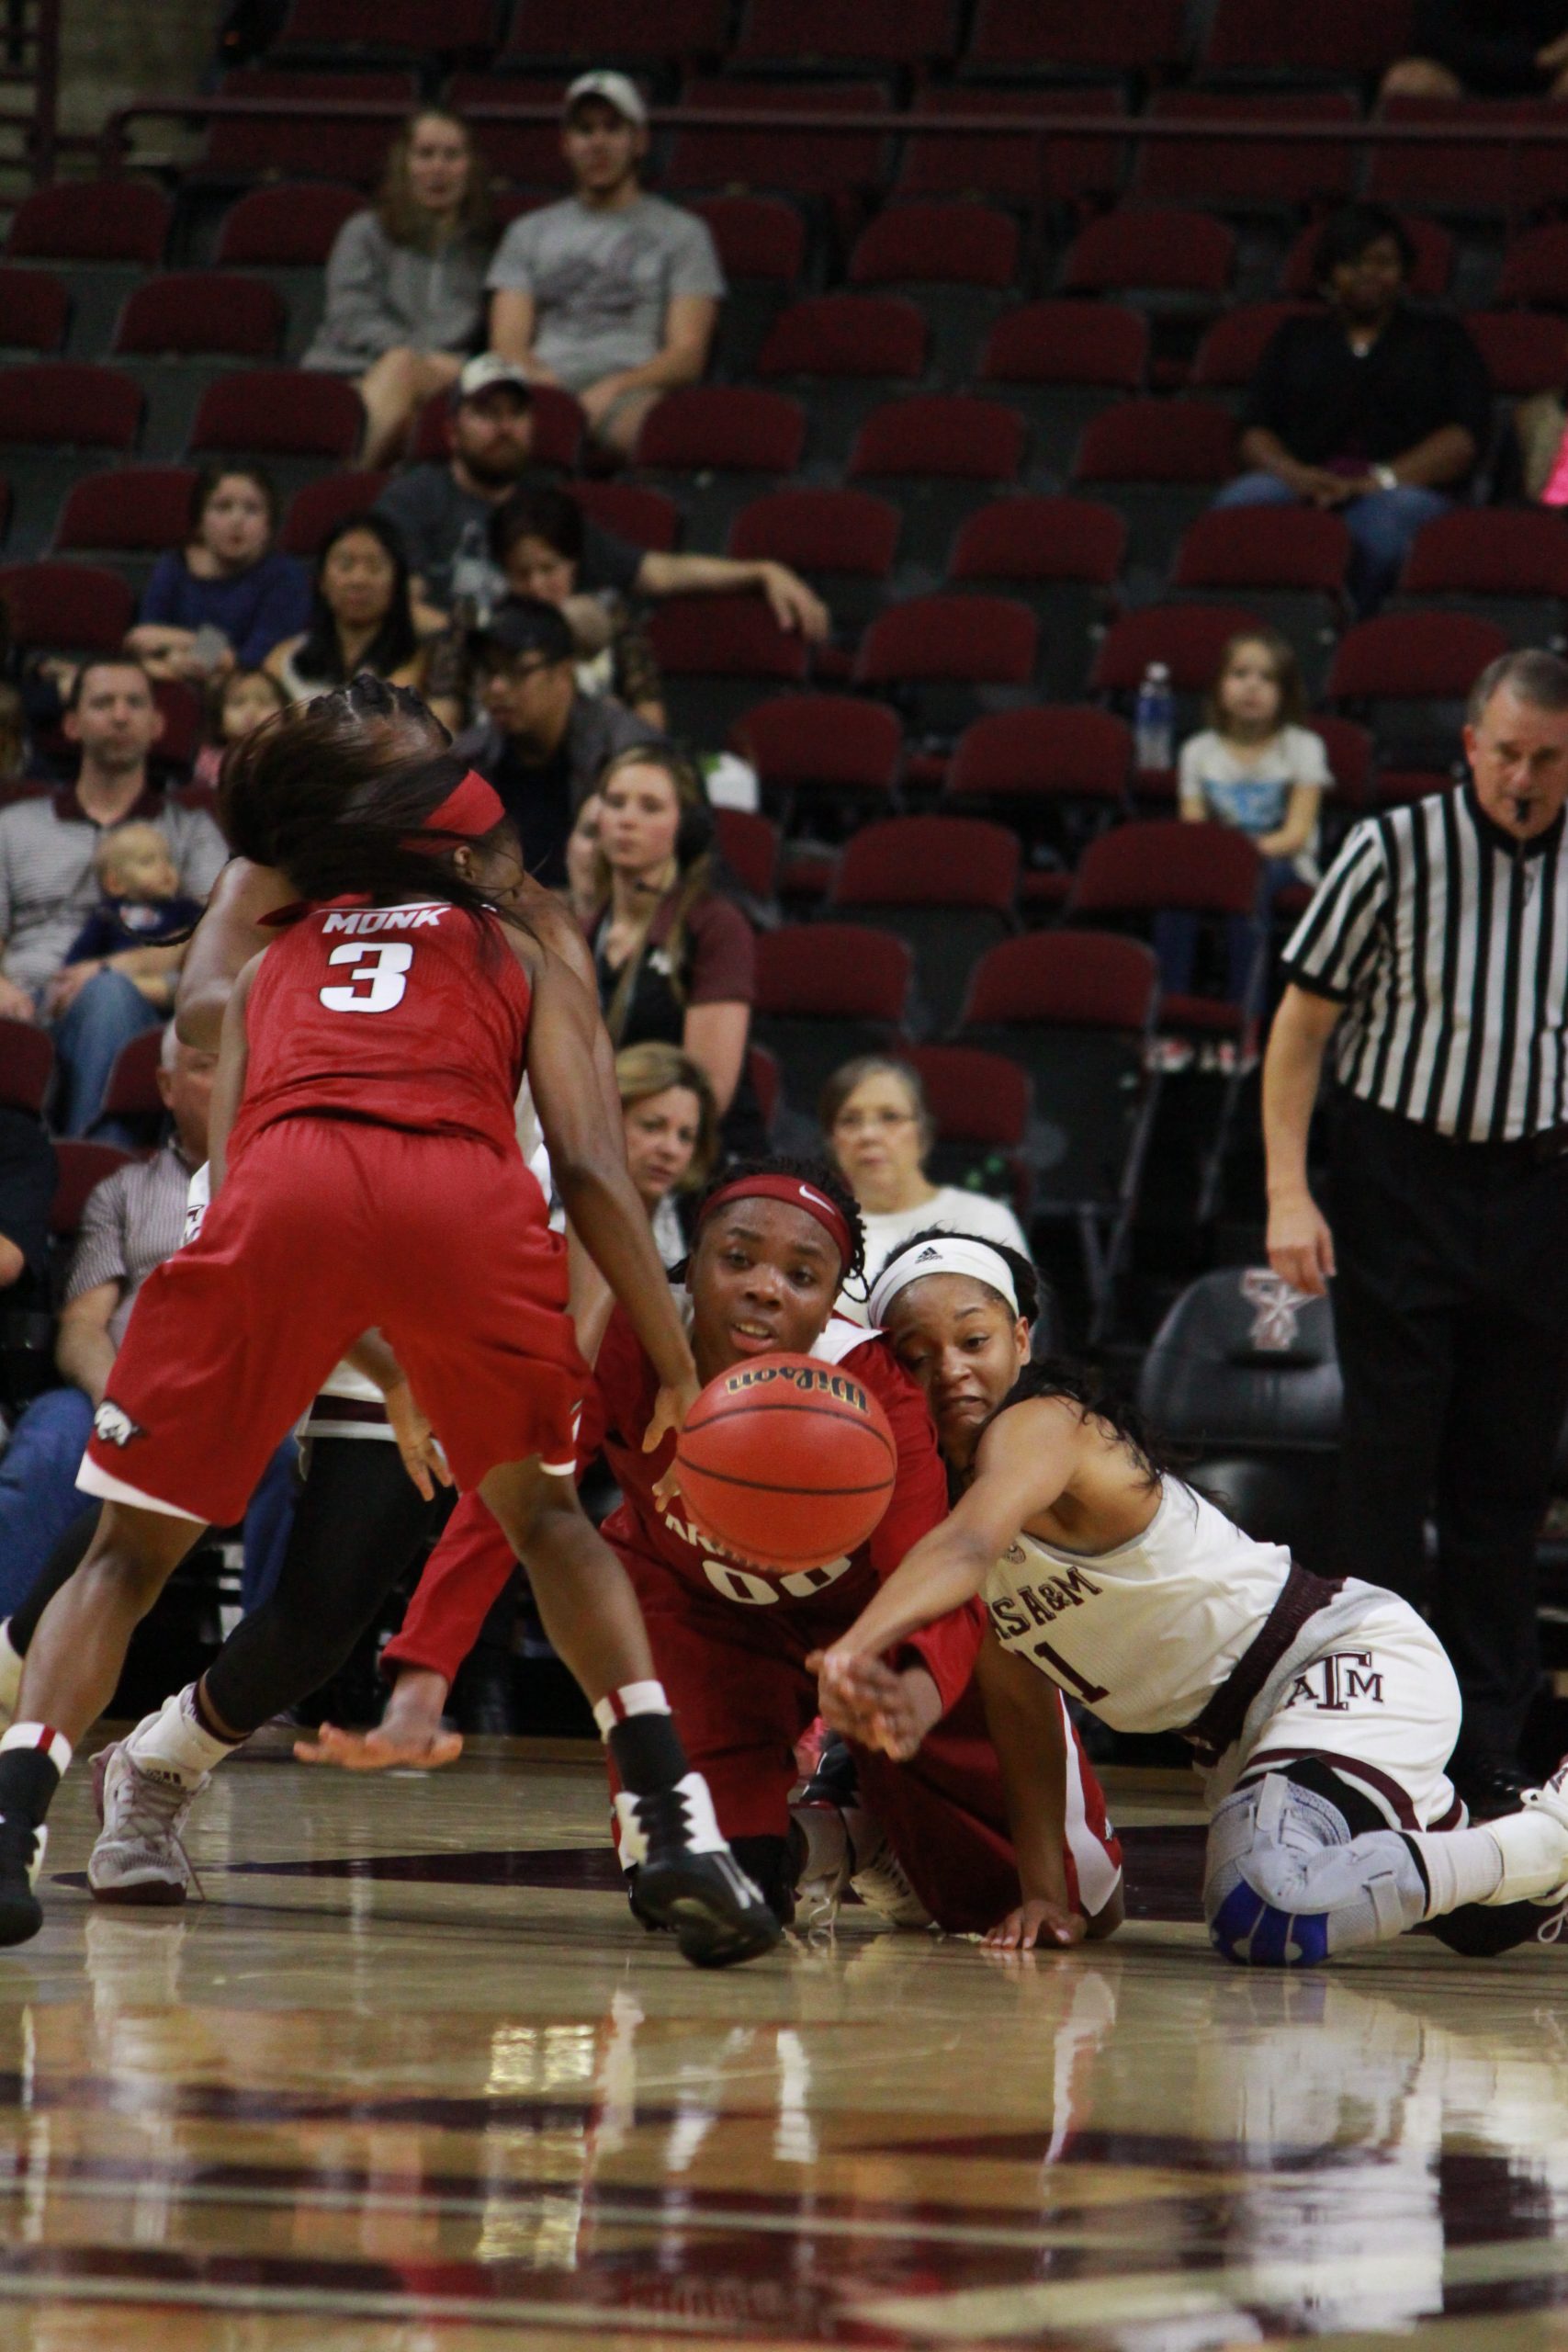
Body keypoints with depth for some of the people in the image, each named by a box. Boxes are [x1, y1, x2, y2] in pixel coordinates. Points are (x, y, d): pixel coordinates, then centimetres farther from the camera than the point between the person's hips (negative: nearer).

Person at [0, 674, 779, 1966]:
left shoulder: (270, 964, 36)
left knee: (130, 1547, 14)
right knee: (547, 1513, 25)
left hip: (283, 1183, 0)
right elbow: (591, 1168, 15)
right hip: (468, 1191, 0)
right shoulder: (525, 954, 31)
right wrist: (679, 1368, 15)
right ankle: (676, 1820, 9)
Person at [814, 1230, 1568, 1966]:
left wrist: (853, 1651, -61)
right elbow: (1018, 1705, 8)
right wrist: (1040, 1889, 1)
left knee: (1261, 1918, -33)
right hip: (1237, 1735, 10)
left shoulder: (1041, 1426, -21)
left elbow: (968, 1548, -44)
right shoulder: (936, 1482, 5)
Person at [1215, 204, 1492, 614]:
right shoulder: (1297, 337, 27)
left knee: (1380, 523, -41)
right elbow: (1254, 431, 15)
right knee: (1237, 505, -34)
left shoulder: (1440, 337, 20)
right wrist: (1294, 473, -10)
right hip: (1303, 483, 2)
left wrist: (1378, 481, -10)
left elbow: (1467, 436, 6)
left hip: (1408, 484, -2)